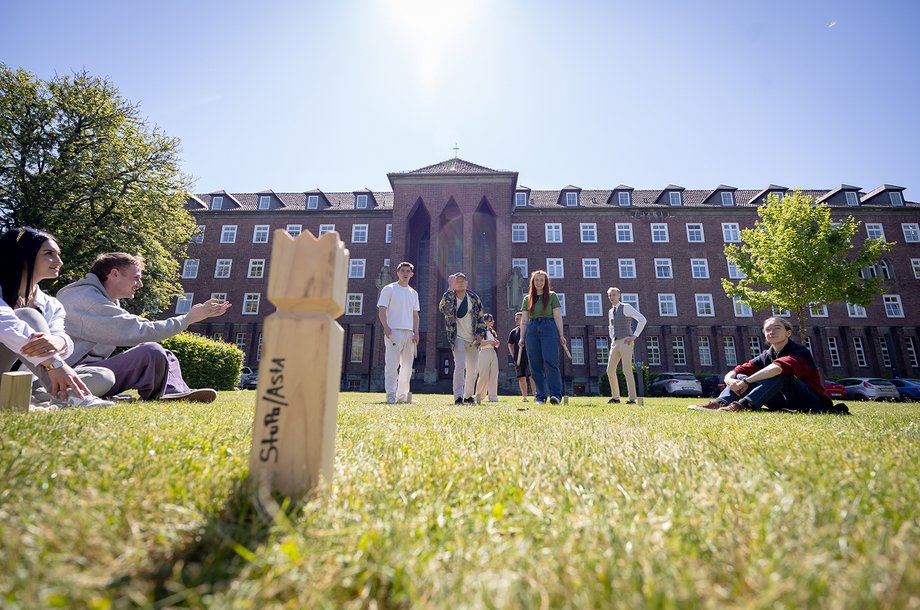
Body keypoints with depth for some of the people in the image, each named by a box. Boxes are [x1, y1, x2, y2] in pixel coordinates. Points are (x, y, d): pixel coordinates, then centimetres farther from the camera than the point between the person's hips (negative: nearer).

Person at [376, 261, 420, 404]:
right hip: (394, 331, -6)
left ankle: (402, 395, 16)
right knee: (392, 364, -9)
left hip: (409, 333, 6)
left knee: (407, 366, 7)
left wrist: (416, 332, 5)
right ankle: (391, 395, -5)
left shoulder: (413, 293, 18)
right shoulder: (389, 289, 3)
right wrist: (386, 326, -18)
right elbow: (382, 309, -4)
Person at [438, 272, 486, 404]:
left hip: (473, 339, 4)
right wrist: (450, 289, -29)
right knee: (460, 366, -19)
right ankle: (458, 397, -14)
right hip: (457, 338, -4)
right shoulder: (449, 297, -6)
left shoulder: (474, 298, 2)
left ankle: (468, 396, 25)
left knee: (473, 369, 9)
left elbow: (480, 317, 9)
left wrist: (480, 333, -4)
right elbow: (443, 309, -29)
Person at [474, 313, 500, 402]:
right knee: (484, 375, -9)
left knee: (493, 375, -1)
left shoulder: (493, 331, 20)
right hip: (484, 352, -6)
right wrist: (489, 341, -16)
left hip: (493, 353, 7)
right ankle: (479, 395, 7)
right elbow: (479, 343, -12)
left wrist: (496, 342, -1)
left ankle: (493, 397, 0)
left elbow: (497, 345, 20)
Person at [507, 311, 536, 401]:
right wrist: (513, 355, 9)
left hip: (529, 356, -3)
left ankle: (535, 394, -5)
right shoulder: (513, 332, 11)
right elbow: (510, 344, 18)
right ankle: (524, 396, 11)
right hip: (518, 358, 4)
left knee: (532, 376, -9)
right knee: (521, 377, 5)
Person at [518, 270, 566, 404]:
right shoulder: (527, 299, 16)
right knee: (536, 366, 1)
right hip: (532, 330, 3)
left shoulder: (552, 296, 9)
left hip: (549, 329, -3)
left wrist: (561, 335, -3)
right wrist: (522, 338, 7)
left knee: (550, 362, -14)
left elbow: (557, 317, 4)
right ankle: (540, 396, 5)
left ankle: (555, 394, -14)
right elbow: (524, 320, 15)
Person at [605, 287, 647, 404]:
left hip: (626, 342, -7)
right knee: (610, 370, 3)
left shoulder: (626, 307, -5)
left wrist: (634, 336, -17)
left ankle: (632, 398, -5)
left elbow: (642, 320, -14)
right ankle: (615, 397, 14)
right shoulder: (610, 312, 18)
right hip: (615, 343, 7)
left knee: (627, 370, -11)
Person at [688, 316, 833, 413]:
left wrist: (746, 381, -34)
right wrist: (731, 381, -26)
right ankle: (722, 403, -34)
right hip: (785, 403, 6)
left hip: (811, 403, -6)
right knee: (740, 377, -7)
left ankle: (744, 405, -48)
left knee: (778, 373, -31)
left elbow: (778, 367, -37)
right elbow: (732, 373, -3)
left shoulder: (800, 352, -12)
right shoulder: (766, 356, 7)